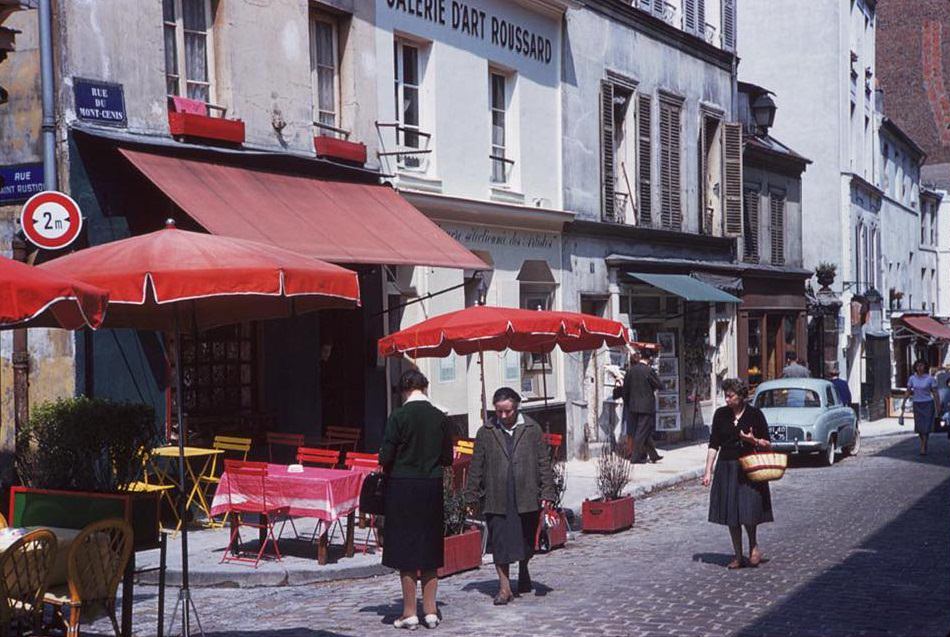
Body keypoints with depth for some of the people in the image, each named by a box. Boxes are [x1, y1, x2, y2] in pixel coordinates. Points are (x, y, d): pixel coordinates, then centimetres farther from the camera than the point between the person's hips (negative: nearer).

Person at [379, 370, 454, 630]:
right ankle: (430, 611, 15)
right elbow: (447, 458, 4)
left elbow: (386, 457, -12)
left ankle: (409, 613, 6)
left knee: (405, 550, 3)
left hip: (402, 487, -4)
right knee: (430, 549, 12)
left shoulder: (398, 416, -12)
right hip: (432, 488, 4)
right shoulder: (441, 418, 0)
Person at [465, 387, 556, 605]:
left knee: (526, 540, 13)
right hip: (497, 499, 0)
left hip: (527, 496, 0)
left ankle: (523, 572, 39)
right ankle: (504, 587, 4)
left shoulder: (532, 429, 2)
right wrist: (472, 496, 5)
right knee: (500, 543, -2)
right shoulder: (485, 432, 3)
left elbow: (544, 462, 4)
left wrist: (547, 493, -1)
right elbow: (476, 467, 7)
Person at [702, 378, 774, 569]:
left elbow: (767, 443, 3)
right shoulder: (721, 414, 4)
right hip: (726, 467, 3)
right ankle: (738, 556, 14)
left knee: (748, 510, -12)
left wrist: (753, 440, -18)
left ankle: (753, 545, 15)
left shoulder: (755, 414, -3)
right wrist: (708, 471, 1)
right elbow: (714, 444, 6)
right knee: (730, 512, 4)